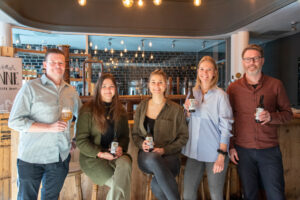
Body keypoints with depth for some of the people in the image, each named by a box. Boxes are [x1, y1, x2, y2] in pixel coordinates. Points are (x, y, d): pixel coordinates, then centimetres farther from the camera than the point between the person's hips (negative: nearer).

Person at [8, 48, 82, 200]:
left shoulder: (71, 91, 9)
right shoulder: (31, 87, -6)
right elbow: (15, 121, -11)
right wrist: (49, 127, -19)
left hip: (60, 157, 4)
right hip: (31, 157, -4)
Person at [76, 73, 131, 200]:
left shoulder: (120, 111, 11)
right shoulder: (88, 110, -4)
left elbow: (125, 136, 14)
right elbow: (81, 141, -6)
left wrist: (121, 148, -8)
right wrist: (100, 153, -16)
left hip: (115, 156, 4)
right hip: (92, 157, -4)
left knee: (125, 163, -32)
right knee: (121, 184, -25)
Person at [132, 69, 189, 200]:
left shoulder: (175, 109, 4)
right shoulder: (141, 107, 12)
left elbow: (183, 136, 4)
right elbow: (135, 134, 17)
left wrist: (165, 149, -10)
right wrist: (142, 144, -6)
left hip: (169, 156, -2)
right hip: (146, 157, 2)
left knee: (156, 184, -34)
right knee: (153, 158, -37)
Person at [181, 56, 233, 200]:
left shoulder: (220, 95, -8)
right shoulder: (192, 93, 7)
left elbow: (226, 127, -10)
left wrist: (222, 156, -14)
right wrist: (187, 111, -5)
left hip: (214, 153, -4)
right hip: (194, 151, 4)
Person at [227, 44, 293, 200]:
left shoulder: (275, 85, 1)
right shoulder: (233, 88, 1)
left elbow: (287, 112, 7)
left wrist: (271, 117, -15)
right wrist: (230, 146, 2)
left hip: (270, 150, 0)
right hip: (243, 151, 0)